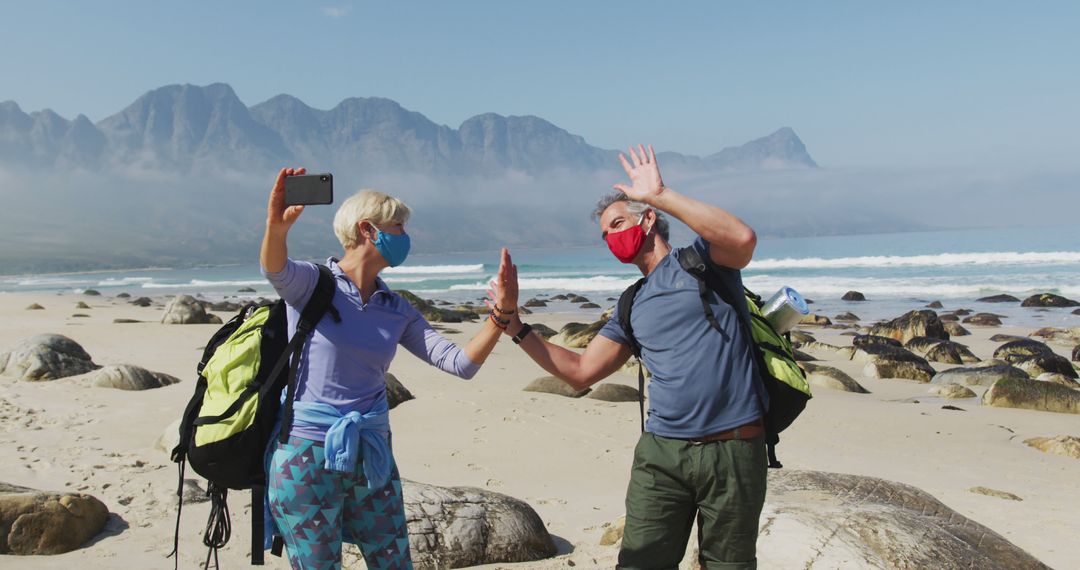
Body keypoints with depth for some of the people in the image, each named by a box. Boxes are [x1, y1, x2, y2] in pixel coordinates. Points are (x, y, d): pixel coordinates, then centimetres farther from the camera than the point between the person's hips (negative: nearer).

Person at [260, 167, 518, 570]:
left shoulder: (398, 311, 7)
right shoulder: (312, 283, -6)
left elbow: (460, 363, -1)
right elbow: (275, 270, -29)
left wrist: (501, 315, -14)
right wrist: (277, 227, -50)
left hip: (372, 459, 5)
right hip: (307, 460, -4)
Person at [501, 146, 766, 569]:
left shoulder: (701, 258, 2)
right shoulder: (632, 307, 16)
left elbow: (743, 240, -22)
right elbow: (580, 373, 15)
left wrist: (661, 194, -20)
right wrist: (517, 329, 7)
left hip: (733, 451, -4)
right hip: (661, 452, 5)